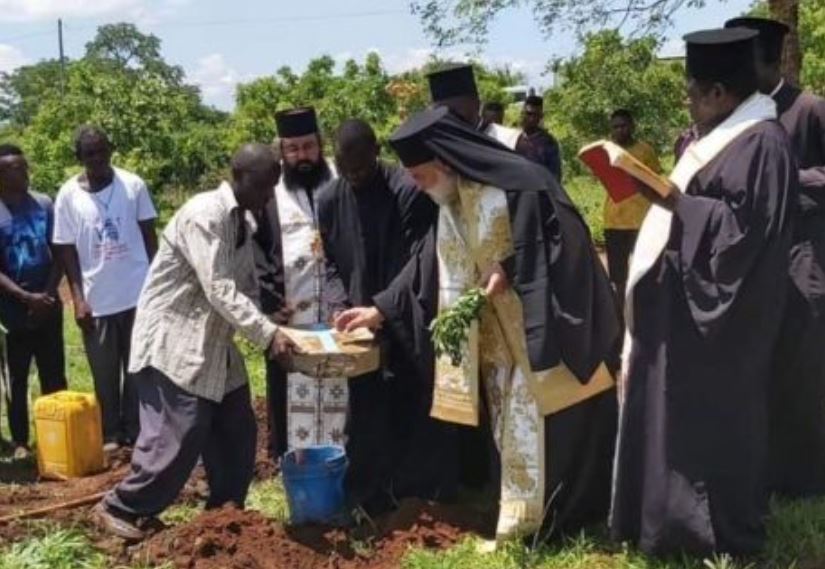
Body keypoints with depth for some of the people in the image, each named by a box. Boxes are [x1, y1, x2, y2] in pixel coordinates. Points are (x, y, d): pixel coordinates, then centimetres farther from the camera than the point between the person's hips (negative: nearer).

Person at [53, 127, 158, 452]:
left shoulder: (133, 185, -3)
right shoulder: (68, 195, -3)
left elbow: (149, 236, 4)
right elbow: (67, 250, 0)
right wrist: (77, 298, -6)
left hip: (138, 293, 0)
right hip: (96, 299, 0)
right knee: (105, 372, 9)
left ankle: (136, 431, 20)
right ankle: (111, 434, 21)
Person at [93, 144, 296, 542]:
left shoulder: (243, 222, 8)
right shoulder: (204, 215, -21)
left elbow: (246, 288, 9)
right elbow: (219, 290, -28)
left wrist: (270, 326, -7)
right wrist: (268, 334, -31)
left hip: (212, 341, 9)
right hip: (172, 340, -9)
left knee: (237, 430, 9)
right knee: (180, 434, -8)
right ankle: (119, 508, 9)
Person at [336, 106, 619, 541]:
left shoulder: (520, 184, -20)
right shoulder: (450, 211, 5)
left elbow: (559, 243, -18)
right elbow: (427, 269, 9)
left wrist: (509, 271, -20)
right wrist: (381, 310, 5)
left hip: (548, 333, -8)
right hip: (502, 338, 8)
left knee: (558, 424, 2)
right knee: (514, 429, 11)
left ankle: (568, 520, 16)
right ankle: (521, 524, 22)